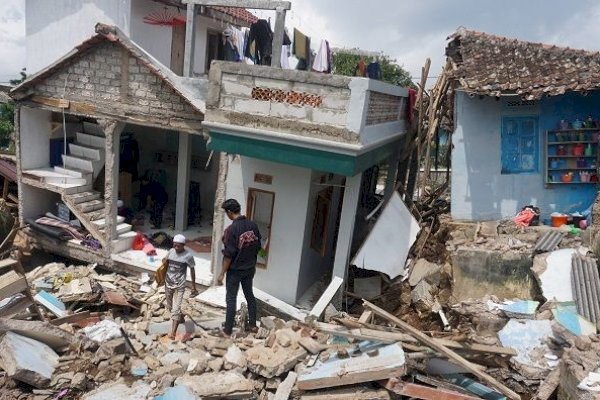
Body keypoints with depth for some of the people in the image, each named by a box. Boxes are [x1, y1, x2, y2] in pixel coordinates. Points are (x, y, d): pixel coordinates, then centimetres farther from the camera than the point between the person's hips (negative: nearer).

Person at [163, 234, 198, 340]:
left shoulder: (188, 256, -14)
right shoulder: (171, 251, -3)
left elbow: (192, 270, -4)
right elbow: (165, 262, 16)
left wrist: (193, 286, 1)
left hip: (179, 286, -5)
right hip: (168, 283, 5)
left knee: (176, 308, -11)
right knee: (170, 307, 19)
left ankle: (173, 332, -9)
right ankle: (180, 318, 45)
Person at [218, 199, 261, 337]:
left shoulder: (231, 229, -22)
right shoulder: (253, 225, -3)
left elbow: (228, 255, -21)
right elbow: (257, 247, 6)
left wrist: (222, 274, -12)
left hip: (235, 270, -6)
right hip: (250, 269, 6)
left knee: (231, 299, 6)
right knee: (249, 295, 20)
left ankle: (228, 330, 16)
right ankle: (252, 324, 31)